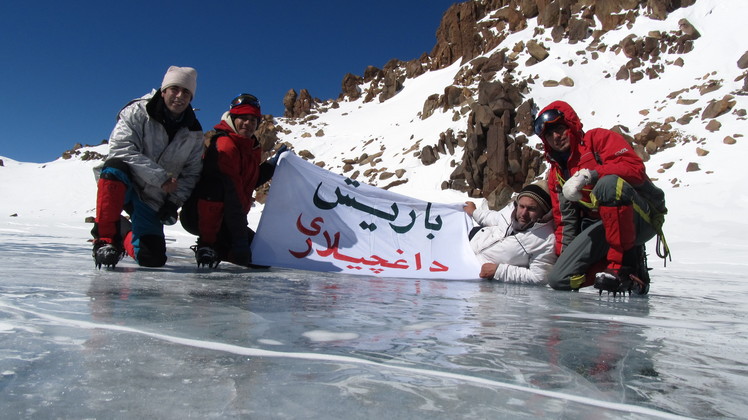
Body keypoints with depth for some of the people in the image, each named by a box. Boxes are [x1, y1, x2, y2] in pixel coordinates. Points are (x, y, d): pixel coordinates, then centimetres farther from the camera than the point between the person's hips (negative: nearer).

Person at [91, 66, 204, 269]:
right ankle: (105, 239, -25)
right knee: (114, 168, -38)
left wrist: (174, 202, -10)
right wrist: (160, 177, -27)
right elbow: (121, 147, -22)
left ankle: (124, 233, 31)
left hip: (153, 200, 3)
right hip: (121, 185, -3)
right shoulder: (138, 112, -10)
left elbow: (191, 174, 4)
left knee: (153, 259, -4)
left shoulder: (194, 133, 1)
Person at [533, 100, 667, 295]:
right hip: (600, 227, 6)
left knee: (608, 183, -38)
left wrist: (588, 175, -28)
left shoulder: (599, 138, 0)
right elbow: (565, 221, 15)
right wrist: (562, 255, 5)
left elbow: (635, 167, -17)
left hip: (641, 218, -6)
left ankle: (625, 262, -25)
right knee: (559, 280, -14)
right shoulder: (555, 174, 18)